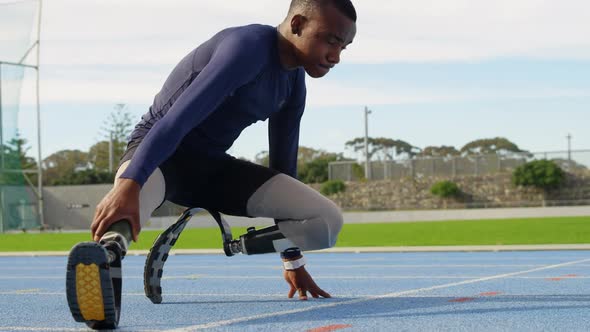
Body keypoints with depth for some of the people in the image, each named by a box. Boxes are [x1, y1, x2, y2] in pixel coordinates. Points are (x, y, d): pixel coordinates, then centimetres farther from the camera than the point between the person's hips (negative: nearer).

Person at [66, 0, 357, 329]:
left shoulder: (294, 82, 6)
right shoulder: (248, 46, -21)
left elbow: (284, 163, 15)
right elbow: (178, 118, -33)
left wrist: (293, 261, 17)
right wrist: (129, 185, -46)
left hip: (213, 165, 8)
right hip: (160, 152, -8)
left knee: (327, 221, -8)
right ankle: (109, 255, -75)